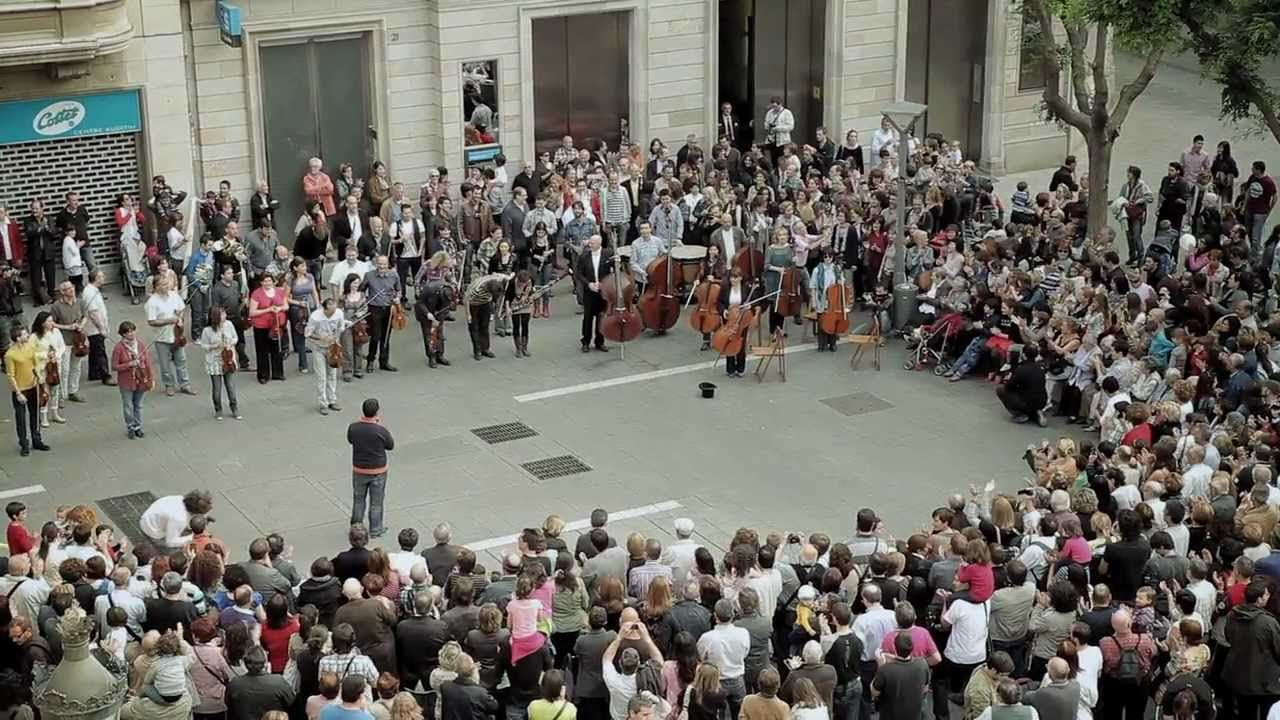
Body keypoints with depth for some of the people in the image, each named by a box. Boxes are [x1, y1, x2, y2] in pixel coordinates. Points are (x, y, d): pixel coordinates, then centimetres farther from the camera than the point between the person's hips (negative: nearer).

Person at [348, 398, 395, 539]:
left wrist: (361, 421, 5)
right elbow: (391, 446, -6)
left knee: (358, 499, 22)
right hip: (378, 472, -2)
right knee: (376, 502, 14)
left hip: (359, 471, 2)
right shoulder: (381, 431, -24)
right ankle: (375, 529, 26)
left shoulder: (353, 428, -16)